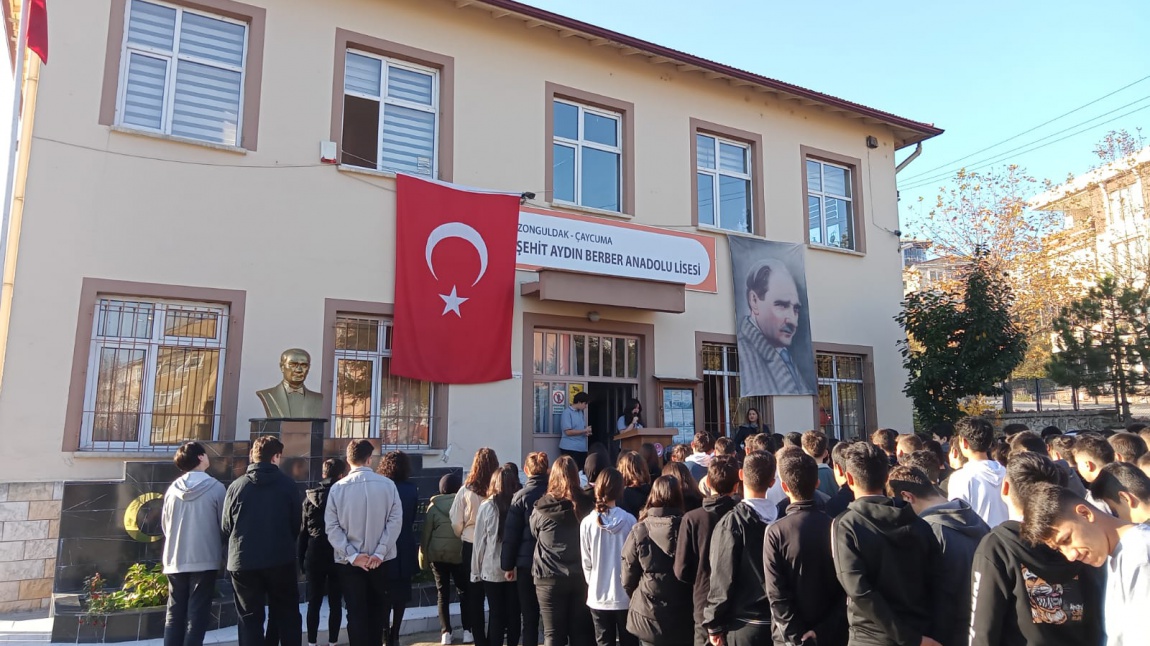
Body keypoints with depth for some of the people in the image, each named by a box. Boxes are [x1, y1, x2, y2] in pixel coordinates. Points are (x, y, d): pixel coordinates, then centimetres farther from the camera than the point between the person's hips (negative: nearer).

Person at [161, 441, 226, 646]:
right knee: (197, 616, 1)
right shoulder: (215, 487, -9)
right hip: (205, 559, -4)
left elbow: (165, 524, 12)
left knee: (174, 614, 12)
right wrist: (222, 555, 14)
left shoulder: (172, 489, 1)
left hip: (175, 561, 4)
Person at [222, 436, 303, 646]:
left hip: (243, 561, 1)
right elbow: (297, 523, 0)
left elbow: (226, 526, 2)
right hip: (280, 560, -1)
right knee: (287, 615, 13)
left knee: (250, 618, 10)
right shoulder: (288, 485, -7)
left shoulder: (236, 486, -5)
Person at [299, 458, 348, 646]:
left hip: (315, 555, 2)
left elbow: (303, 530, 4)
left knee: (314, 603, 10)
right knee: (335, 603, 7)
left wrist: (302, 558, 11)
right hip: (338, 555, -2)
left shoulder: (310, 496, 0)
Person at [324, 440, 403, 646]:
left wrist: (352, 555, -8)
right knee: (377, 611, 18)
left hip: (349, 562, 0)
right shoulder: (387, 484, -7)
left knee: (356, 614, 7)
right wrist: (379, 553, -8)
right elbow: (395, 521, -10)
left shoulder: (338, 488, -6)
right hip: (380, 560, 1)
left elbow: (332, 527, -8)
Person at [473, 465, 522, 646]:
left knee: (496, 614, 8)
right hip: (515, 569, 1)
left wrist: (476, 570, 5)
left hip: (492, 569, -1)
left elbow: (480, 541, -4)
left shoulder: (486, 507, -8)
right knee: (513, 614, 12)